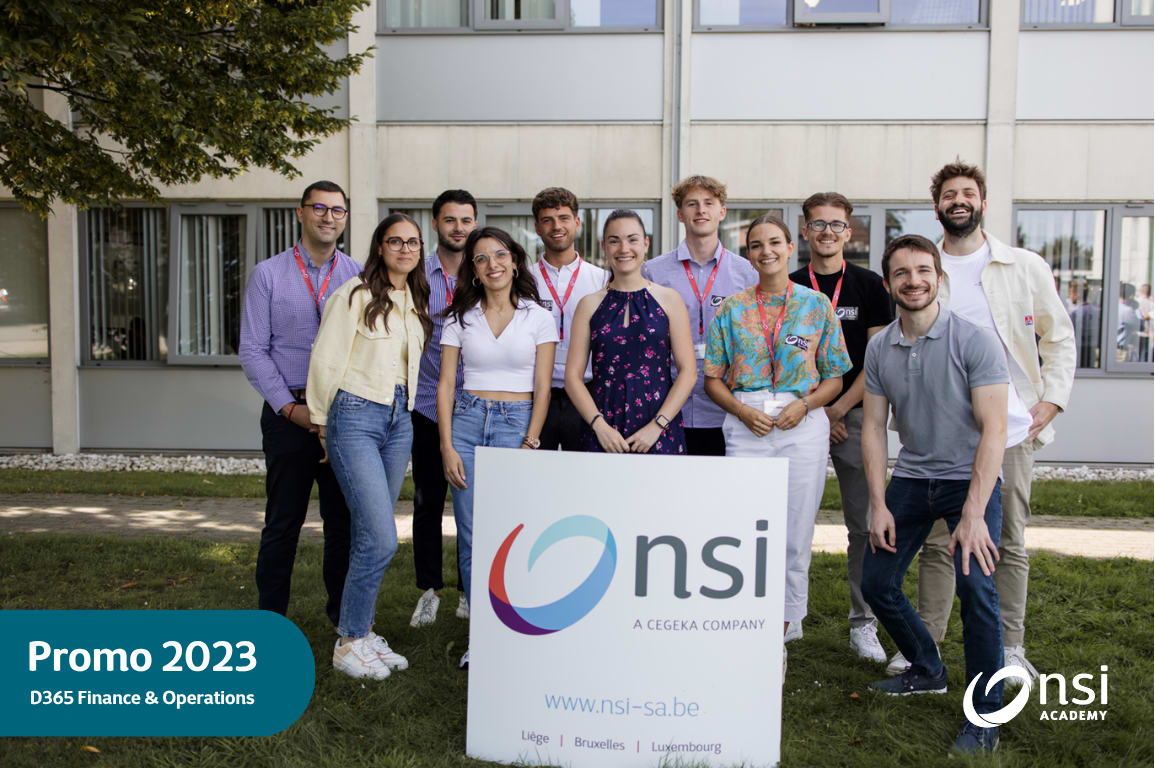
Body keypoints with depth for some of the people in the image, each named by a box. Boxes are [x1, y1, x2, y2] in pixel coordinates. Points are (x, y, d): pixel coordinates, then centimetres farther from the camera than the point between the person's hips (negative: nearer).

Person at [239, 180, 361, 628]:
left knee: (345, 521, 8)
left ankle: (344, 616, 22)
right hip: (289, 415, -1)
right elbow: (252, 351, -1)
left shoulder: (359, 276, 7)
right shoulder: (268, 275, 3)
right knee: (283, 523, 6)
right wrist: (290, 407, -9)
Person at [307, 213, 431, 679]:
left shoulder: (415, 302, 15)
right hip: (356, 418, -7)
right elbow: (325, 361, -7)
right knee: (381, 540, -11)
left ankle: (360, 631, 22)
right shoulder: (356, 295, -7)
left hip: (399, 420, 7)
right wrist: (322, 422, 0)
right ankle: (348, 644, 5)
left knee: (370, 537, 10)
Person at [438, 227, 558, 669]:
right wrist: (447, 447, -4)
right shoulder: (461, 318, 8)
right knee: (471, 537, 1)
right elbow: (445, 384, 5)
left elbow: (542, 389, 1)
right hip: (466, 421, 2)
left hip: (516, 424, -2)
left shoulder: (538, 317, 4)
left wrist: (529, 444, -8)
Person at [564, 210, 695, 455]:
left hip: (660, 431, -1)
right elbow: (573, 375, 4)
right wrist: (599, 425, -9)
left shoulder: (669, 299, 4)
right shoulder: (590, 305, 7)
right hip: (603, 430, 1)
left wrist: (657, 426, -9)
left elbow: (688, 372, 0)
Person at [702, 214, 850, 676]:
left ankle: (779, 637, 18)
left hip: (803, 425, 0)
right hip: (745, 426, 0)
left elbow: (835, 378, 7)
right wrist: (743, 411, -9)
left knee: (795, 539, 3)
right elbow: (713, 379, 7)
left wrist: (804, 404, -10)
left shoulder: (817, 306, 8)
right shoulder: (731, 309, 9)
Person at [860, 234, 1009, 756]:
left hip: (969, 478, -5)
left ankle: (985, 716, -2)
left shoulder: (975, 341, -14)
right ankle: (927, 671, 32)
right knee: (876, 582, 6)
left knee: (975, 586, -21)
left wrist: (973, 515, -25)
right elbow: (874, 426, 4)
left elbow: (994, 429, -18)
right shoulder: (879, 348, 1)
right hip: (911, 478, 5)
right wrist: (878, 505, -4)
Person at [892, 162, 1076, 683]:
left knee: (1009, 543, 7)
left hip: (1010, 428, 0)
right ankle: (926, 644, 16)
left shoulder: (1027, 267, 6)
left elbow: (1059, 336, 10)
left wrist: (1051, 400, -2)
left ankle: (1010, 646, 19)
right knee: (938, 541, 6)